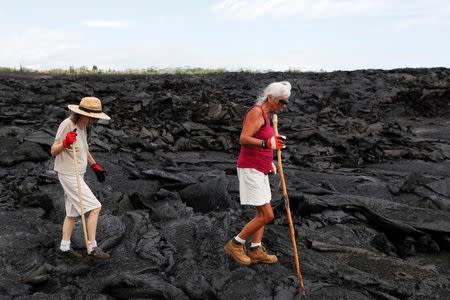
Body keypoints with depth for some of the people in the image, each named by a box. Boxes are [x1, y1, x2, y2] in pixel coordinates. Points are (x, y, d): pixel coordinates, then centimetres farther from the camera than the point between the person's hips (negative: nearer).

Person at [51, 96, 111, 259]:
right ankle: (93, 248, -4)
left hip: (77, 175, 9)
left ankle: (64, 247, 27)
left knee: (72, 213, 15)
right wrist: (65, 143, -35)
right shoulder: (67, 124, -17)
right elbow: (53, 151, -16)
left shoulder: (82, 125, 8)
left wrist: (94, 165, 20)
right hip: (68, 174, -9)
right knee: (94, 207, -11)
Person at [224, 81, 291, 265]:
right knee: (267, 215, -9)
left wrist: (269, 162, 17)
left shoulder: (265, 115, 16)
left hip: (259, 170, 10)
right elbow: (243, 139, -24)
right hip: (250, 169, -10)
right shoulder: (256, 112, -14)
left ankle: (256, 251, 23)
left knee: (262, 213, 14)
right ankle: (235, 245, 5)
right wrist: (268, 143, -37)